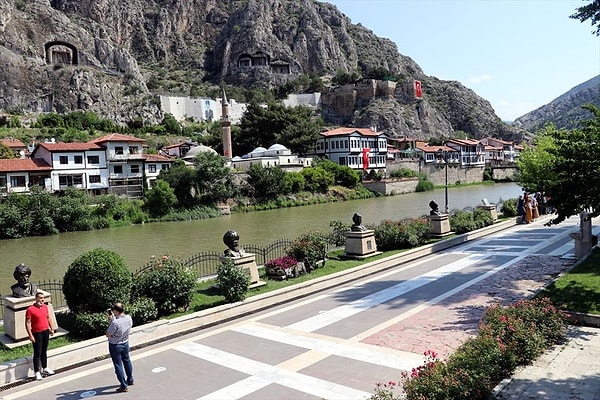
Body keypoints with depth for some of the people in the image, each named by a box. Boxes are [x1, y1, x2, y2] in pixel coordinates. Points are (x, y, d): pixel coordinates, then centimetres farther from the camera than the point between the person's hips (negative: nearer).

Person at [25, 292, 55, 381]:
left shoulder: (45, 306, 4)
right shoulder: (30, 309, -16)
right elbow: (27, 323, -17)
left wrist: (51, 328, 17)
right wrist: (30, 335, -20)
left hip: (46, 332, 6)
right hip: (37, 334, -6)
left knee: (44, 351, 18)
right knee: (37, 353, -1)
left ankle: (45, 368, 30)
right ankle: (37, 372, 7)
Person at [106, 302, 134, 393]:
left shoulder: (115, 323, -33)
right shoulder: (129, 318, -12)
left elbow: (108, 335, -19)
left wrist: (111, 320, -15)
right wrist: (114, 318, 2)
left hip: (115, 346, -6)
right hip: (125, 343, 6)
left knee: (118, 365, 8)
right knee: (127, 361, 24)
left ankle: (124, 386, 15)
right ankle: (130, 380, 41)